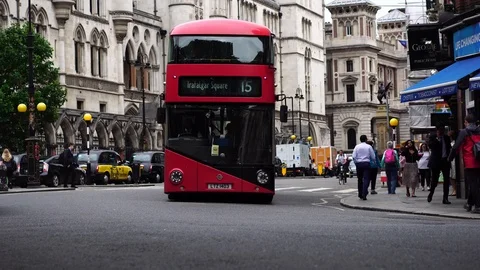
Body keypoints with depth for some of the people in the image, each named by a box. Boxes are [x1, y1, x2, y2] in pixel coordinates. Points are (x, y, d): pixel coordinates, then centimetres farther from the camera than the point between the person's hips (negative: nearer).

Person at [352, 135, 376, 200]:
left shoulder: (357, 147, 3)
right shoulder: (369, 147, -1)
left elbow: (353, 156, -5)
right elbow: (373, 157, 0)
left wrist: (356, 163, 9)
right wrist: (370, 160, 20)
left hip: (359, 164, 2)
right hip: (366, 163, -2)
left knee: (360, 179, 14)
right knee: (366, 179, -4)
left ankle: (360, 194, 21)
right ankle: (364, 195, -15)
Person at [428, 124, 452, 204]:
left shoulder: (446, 138, 12)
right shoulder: (432, 137, 0)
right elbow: (430, 145, -14)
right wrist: (437, 139, -19)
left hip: (445, 161, 4)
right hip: (436, 161, -4)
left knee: (447, 180, -2)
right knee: (434, 179, 2)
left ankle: (445, 198, 1)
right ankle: (431, 193, 29)